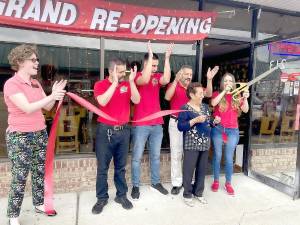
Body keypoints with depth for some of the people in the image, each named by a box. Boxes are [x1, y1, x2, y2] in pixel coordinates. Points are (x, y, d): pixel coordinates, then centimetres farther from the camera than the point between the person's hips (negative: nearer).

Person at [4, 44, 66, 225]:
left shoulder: (36, 83, 9)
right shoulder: (11, 84, -12)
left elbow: (47, 107, 9)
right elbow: (27, 108, -24)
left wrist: (55, 95, -8)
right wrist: (51, 96, -28)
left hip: (40, 134, 7)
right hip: (20, 136, -7)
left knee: (40, 172, 14)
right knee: (20, 177, -1)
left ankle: (39, 204, 30)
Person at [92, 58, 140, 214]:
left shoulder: (127, 84, 5)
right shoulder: (100, 85, -4)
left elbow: (136, 100, -8)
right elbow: (102, 102, -22)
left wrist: (131, 81, -16)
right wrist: (115, 82, -22)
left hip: (123, 130, 3)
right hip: (105, 130, -2)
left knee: (121, 166, 14)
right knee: (102, 167, 6)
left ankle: (121, 195, 27)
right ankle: (102, 198, 21)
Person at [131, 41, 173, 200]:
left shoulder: (158, 77, 8)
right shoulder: (137, 76, -4)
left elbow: (166, 80, -14)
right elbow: (145, 80, -27)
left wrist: (167, 58, -15)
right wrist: (150, 55, -23)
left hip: (157, 124, 5)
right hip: (140, 124, -4)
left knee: (156, 155, 15)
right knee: (137, 157, 5)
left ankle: (156, 182, 30)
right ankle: (135, 186, 19)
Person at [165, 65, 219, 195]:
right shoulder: (173, 85, -4)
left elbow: (208, 94, -3)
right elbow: (167, 97, -23)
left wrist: (209, 79, -16)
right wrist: (176, 80, -31)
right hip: (176, 123, -3)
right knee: (176, 153, 4)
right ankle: (176, 183, 14)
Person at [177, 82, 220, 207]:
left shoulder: (205, 106, 10)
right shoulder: (185, 108, -10)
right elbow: (180, 127, -16)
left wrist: (214, 121, -1)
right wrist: (195, 120, -22)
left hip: (205, 144, 7)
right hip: (191, 144, -6)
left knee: (202, 169, 14)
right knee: (189, 169, 3)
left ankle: (198, 193, 30)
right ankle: (187, 194, 18)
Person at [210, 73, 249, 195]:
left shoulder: (237, 96, 8)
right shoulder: (217, 94, 3)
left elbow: (245, 110, -1)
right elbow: (213, 103, -18)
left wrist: (245, 98, -16)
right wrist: (224, 91, -17)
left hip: (232, 130, 1)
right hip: (218, 129, -1)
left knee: (229, 157, 6)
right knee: (217, 155, 8)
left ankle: (228, 183, 19)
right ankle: (216, 181, 23)